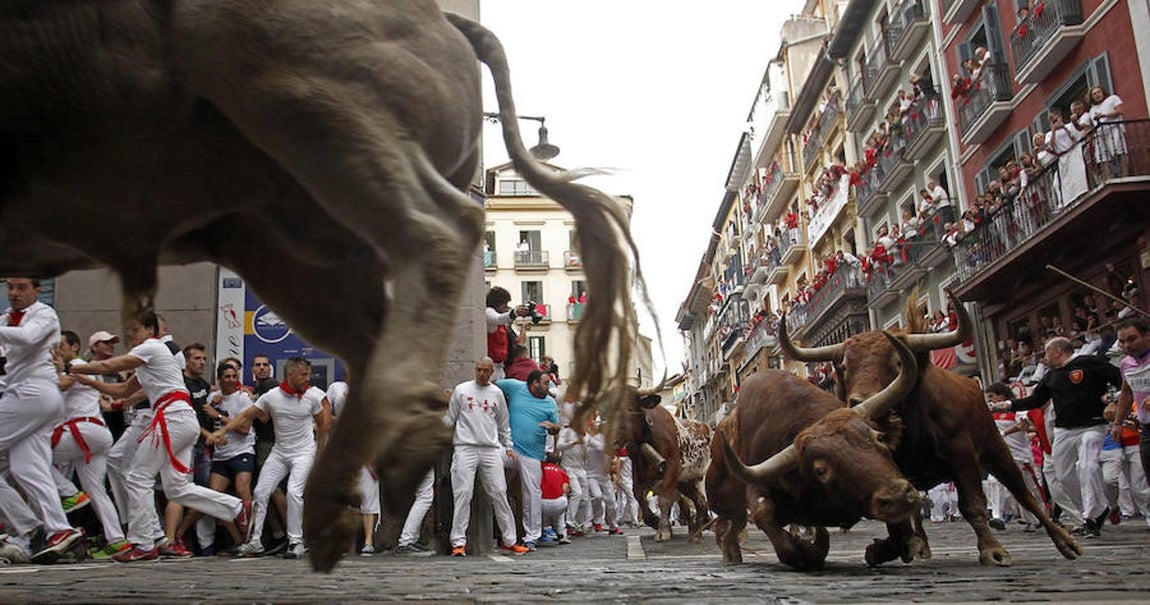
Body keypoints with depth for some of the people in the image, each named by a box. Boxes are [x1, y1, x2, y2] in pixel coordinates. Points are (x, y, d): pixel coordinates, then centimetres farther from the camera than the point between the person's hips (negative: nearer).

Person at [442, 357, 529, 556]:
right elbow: (449, 419, 10)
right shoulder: (461, 390, 7)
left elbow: (503, 424, 21)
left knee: (499, 493, 1)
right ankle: (458, 542, -3)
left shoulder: (497, 393, 14)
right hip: (465, 448, -2)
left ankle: (509, 541, 8)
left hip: (491, 449, 2)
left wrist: (508, 446, 16)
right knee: (463, 494, -8)